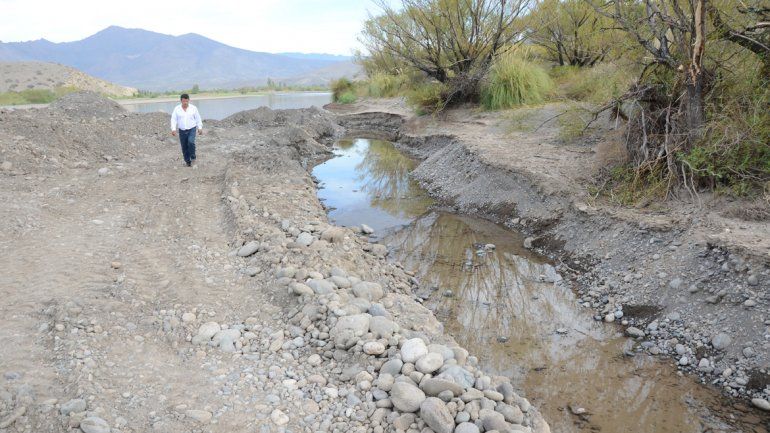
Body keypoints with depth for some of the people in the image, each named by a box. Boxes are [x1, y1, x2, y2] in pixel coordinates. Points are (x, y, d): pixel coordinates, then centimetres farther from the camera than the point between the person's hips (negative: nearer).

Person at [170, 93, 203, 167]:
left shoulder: (193, 108, -2)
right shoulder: (177, 109, -2)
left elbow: (198, 119, 5)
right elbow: (173, 119, -2)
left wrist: (200, 128, 4)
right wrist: (173, 129, -13)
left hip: (192, 129, -2)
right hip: (182, 131, 2)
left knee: (191, 142, -25)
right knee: (184, 147, 4)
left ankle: (192, 157, -5)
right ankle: (187, 161, 17)